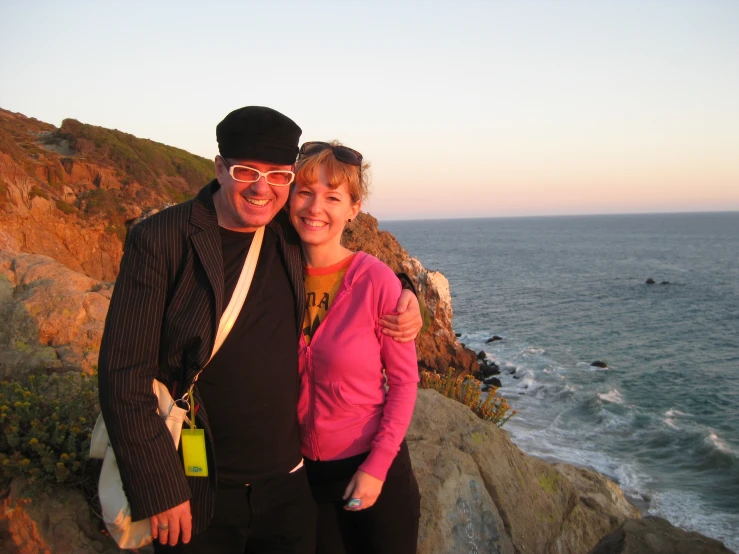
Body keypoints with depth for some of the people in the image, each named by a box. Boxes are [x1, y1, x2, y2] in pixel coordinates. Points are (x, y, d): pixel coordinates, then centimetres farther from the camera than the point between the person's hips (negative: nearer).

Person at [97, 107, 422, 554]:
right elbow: (124, 376, -13)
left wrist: (401, 295, -1)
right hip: (196, 495, -3)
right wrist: (159, 491, -12)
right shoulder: (159, 240, -13)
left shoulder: (291, 234, -2)